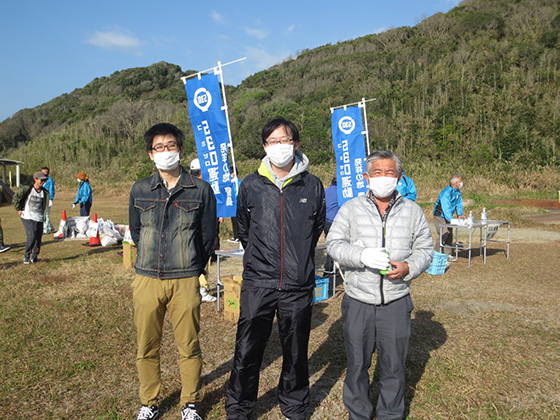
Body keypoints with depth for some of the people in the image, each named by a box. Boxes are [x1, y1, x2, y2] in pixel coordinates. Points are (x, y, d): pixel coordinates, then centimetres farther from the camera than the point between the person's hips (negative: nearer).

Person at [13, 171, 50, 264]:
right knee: (31, 237, -16)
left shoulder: (45, 192, 6)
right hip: (28, 217, -4)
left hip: (39, 218, 4)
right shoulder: (27, 189, -7)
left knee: (38, 238, 4)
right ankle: (26, 255, 6)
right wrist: (19, 209, 1)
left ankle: (34, 257, 23)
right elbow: (15, 197, 3)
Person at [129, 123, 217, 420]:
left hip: (185, 281, -2)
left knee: (189, 348, 7)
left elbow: (207, 236, 6)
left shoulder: (200, 190, 0)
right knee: (147, 348, 12)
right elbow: (135, 232, 16)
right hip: (147, 280, 2)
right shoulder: (139, 190, 7)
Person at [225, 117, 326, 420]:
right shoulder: (251, 185, 1)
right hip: (257, 284, 0)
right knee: (247, 351, 5)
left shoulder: (312, 186, 1)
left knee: (296, 352, 14)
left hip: (299, 285, 1)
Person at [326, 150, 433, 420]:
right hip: (358, 300, 0)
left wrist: (408, 267, -13)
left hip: (396, 302, 1)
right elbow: (334, 244, -3)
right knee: (357, 362, 12)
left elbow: (425, 249, 7)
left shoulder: (412, 211, 6)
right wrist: (361, 255, -20)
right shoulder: (351, 209, 2)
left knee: (394, 364, 12)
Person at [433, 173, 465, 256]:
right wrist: (451, 220, -36)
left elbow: (459, 204, 12)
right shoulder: (446, 192, -23)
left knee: (450, 236, 6)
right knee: (443, 236, -14)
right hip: (440, 216, -8)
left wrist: (460, 214, -5)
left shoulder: (457, 191, 5)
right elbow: (446, 208, -29)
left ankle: (447, 254, 14)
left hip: (448, 217, 8)